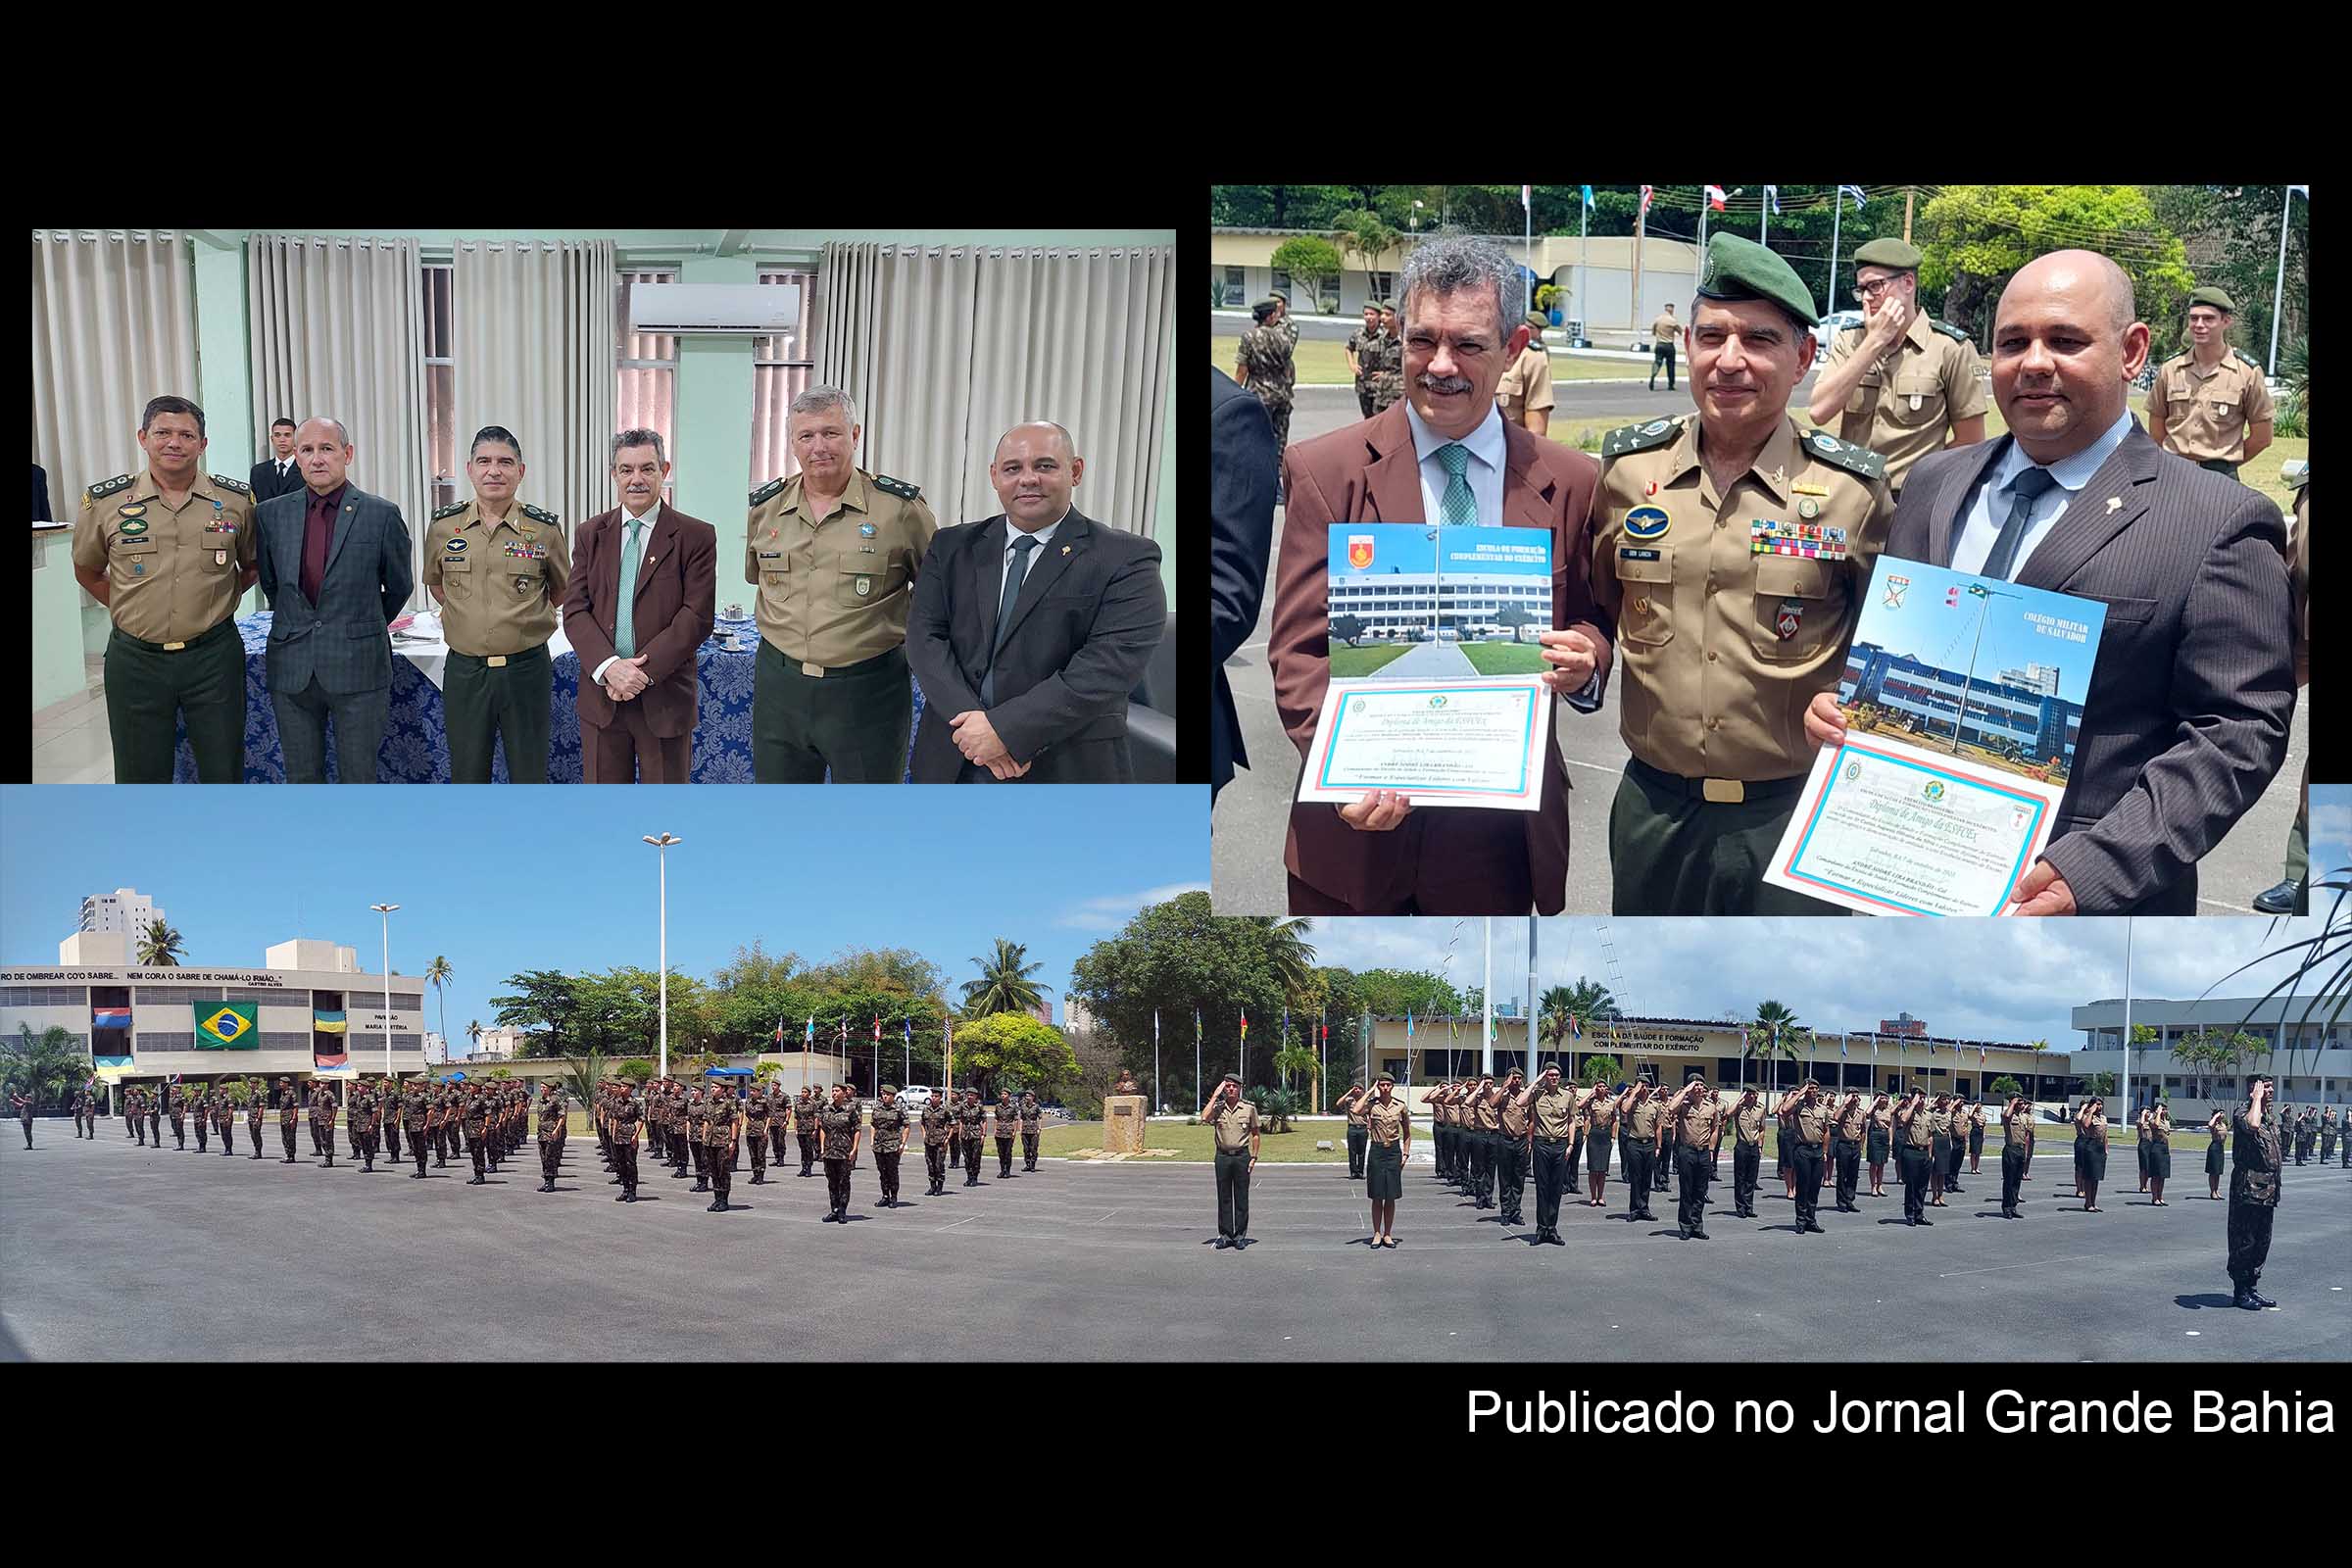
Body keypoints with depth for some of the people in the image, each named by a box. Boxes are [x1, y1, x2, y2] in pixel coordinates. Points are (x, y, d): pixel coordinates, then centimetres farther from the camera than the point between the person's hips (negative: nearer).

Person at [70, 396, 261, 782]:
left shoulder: (236, 501, 0)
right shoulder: (104, 502, -1)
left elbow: (251, 566, 16)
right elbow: (87, 572, 15)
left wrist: (214, 602, 8)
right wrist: (129, 608, 8)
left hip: (213, 656, 0)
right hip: (135, 659, 0)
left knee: (224, 772, 7)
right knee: (141, 778, 7)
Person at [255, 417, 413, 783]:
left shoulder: (382, 514, -3)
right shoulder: (271, 514, 5)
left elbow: (399, 586, 9)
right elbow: (269, 582, 19)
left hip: (358, 667, -3)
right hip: (291, 669, 3)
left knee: (359, 777, 4)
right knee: (301, 779, 9)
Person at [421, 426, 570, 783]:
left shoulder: (545, 528, -4)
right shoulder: (443, 525, 1)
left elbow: (560, 592, 12)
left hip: (526, 669, -1)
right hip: (464, 670, 1)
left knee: (530, 775, 7)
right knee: (467, 775, 9)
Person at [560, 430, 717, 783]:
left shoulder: (696, 537, -3)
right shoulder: (591, 534, 8)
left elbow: (697, 616, -9)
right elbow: (575, 611, 1)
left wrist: (645, 670, -17)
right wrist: (609, 667, -16)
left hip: (664, 697, -3)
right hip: (601, 691, 3)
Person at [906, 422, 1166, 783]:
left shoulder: (1126, 560, -6)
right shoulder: (953, 547, 7)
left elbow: (1109, 664, -17)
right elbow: (925, 636, -2)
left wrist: (1006, 730, -22)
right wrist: (974, 724, -18)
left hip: (1063, 772, -3)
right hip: (954, 764, 3)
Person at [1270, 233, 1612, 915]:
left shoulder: (1570, 482, 1)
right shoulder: (1324, 471, -4)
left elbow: (1595, 627, 12)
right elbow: (1299, 651, -7)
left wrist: (1584, 663, -13)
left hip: (1502, 829, 1)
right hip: (1355, 829, -1)